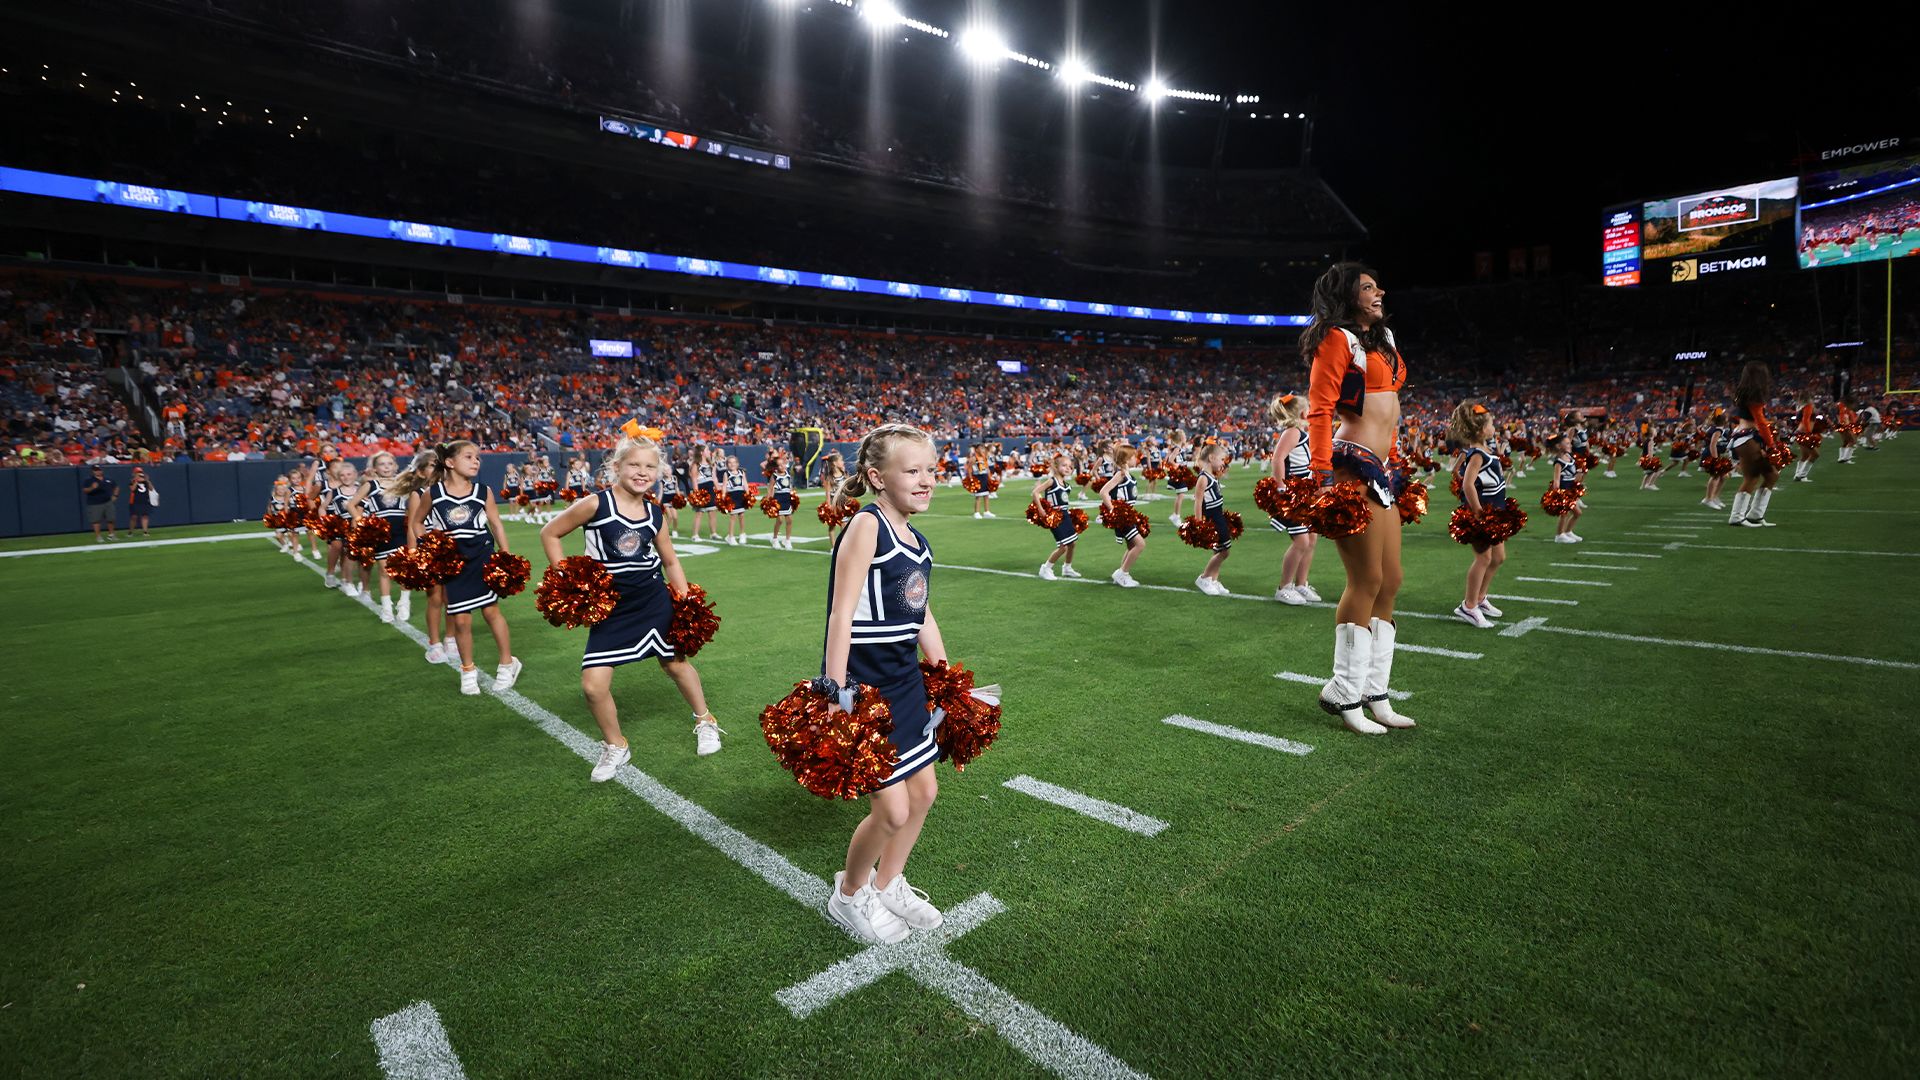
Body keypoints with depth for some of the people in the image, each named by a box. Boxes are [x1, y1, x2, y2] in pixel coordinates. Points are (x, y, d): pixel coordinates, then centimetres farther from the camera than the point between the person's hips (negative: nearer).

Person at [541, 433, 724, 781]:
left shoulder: (655, 513, -3)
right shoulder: (595, 504, -15)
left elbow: (670, 562, 9)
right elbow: (550, 533, -4)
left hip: (654, 601, 2)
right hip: (609, 607, -2)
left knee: (676, 662, 17)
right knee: (593, 684, -9)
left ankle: (705, 723, 42)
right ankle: (615, 747, 18)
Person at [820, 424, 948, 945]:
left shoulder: (917, 540, 7)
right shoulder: (867, 526, -17)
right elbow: (841, 614, -22)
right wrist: (836, 690, -26)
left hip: (906, 682, 9)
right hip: (863, 688, -8)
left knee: (924, 791, 16)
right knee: (892, 809, -2)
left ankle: (887, 885, 39)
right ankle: (848, 895, 27)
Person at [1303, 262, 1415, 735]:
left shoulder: (1381, 339, 22)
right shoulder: (1337, 339, -5)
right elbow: (1319, 411, -14)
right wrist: (1323, 476, -21)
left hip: (1378, 472, 10)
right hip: (1351, 467, -10)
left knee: (1390, 581, 10)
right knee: (1367, 580, -8)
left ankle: (1373, 693, 18)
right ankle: (1346, 695, 3)